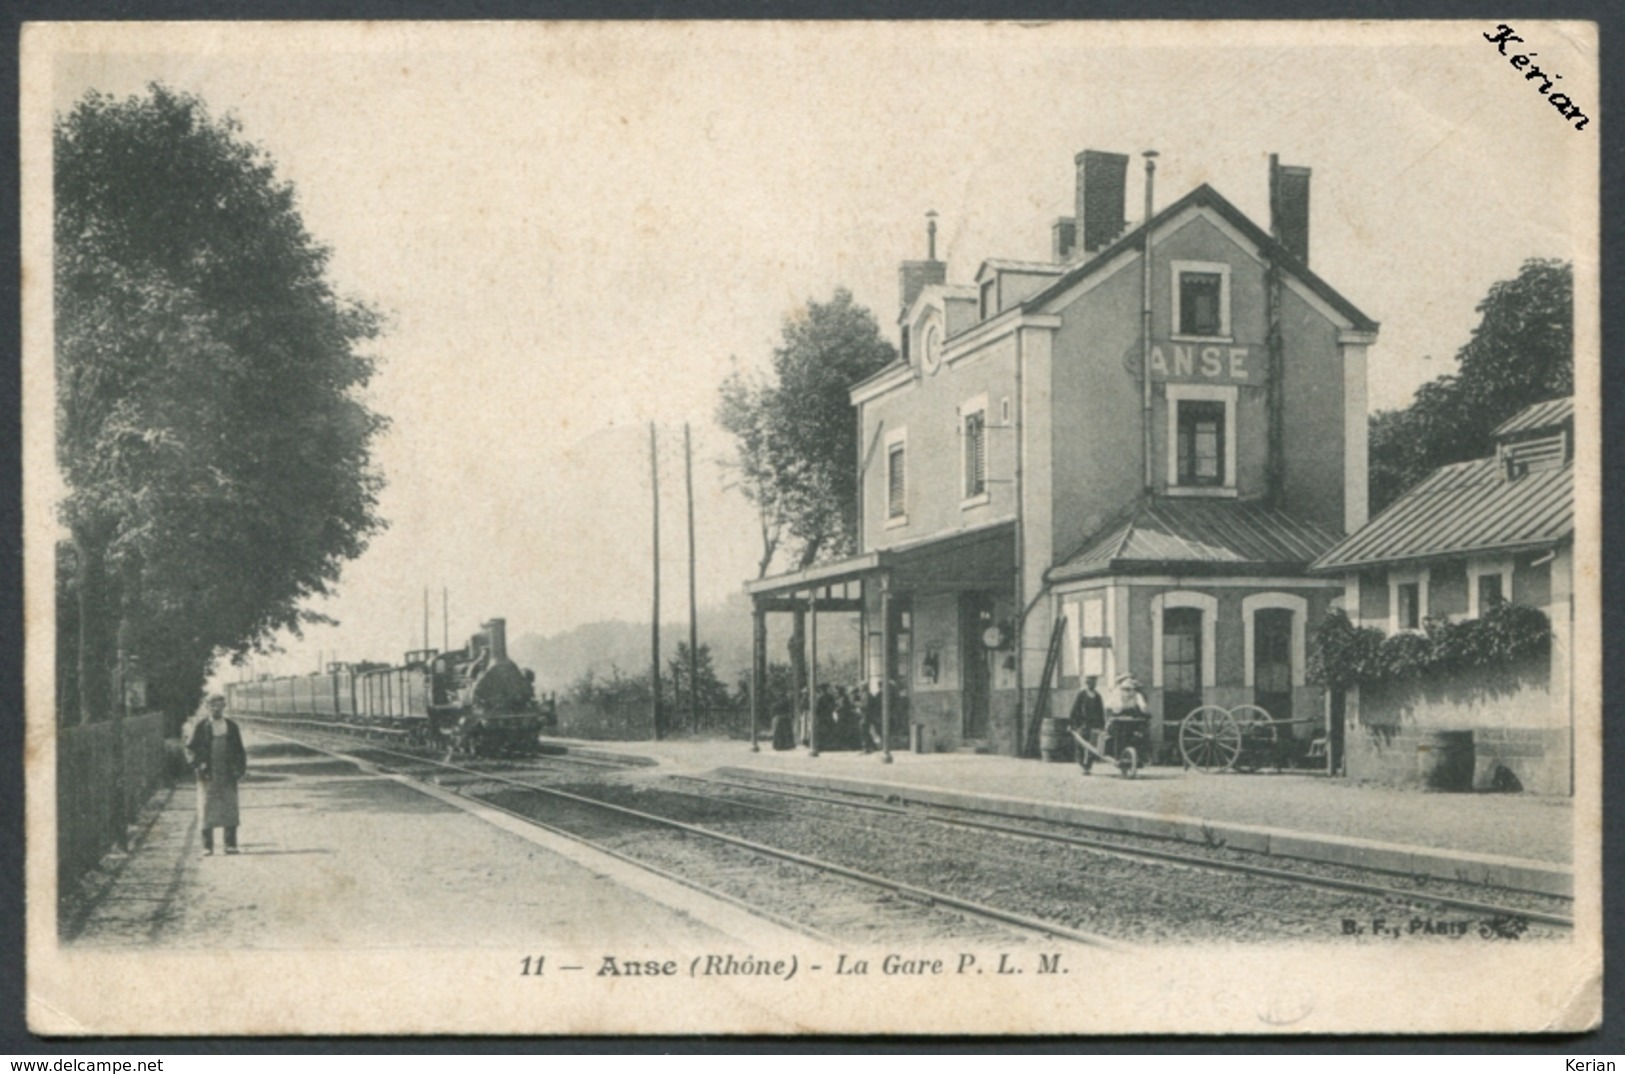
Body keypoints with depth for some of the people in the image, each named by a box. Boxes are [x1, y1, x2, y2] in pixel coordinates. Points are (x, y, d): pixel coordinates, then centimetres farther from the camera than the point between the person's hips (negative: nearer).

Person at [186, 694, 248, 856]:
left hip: (228, 774, 1)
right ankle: (207, 846, 3)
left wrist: (241, 770, 2)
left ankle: (230, 844, 6)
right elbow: (190, 748, 5)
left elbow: (240, 751, 11)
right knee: (206, 808, -2)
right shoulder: (201, 727, 3)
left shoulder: (232, 727, 9)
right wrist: (197, 765, -7)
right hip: (208, 775, -1)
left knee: (230, 809, 1)